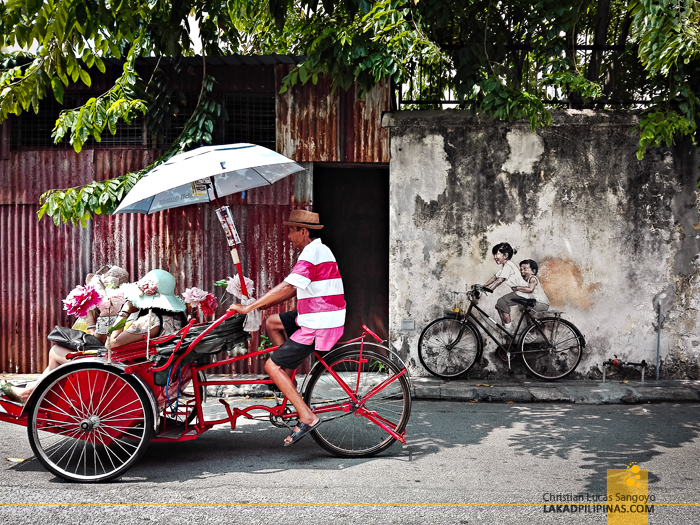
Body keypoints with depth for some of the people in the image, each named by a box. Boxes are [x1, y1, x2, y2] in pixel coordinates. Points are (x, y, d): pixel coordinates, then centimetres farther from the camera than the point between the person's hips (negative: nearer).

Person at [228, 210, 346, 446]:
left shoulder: (312, 253, -16)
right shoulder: (319, 250, 16)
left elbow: (287, 287, -26)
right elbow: (293, 289, 19)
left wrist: (248, 307, -22)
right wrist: (262, 304, 13)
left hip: (318, 326, -10)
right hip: (320, 317, 10)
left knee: (271, 366, -7)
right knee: (272, 322, 20)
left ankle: (307, 417, -11)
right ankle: (288, 375, 19)